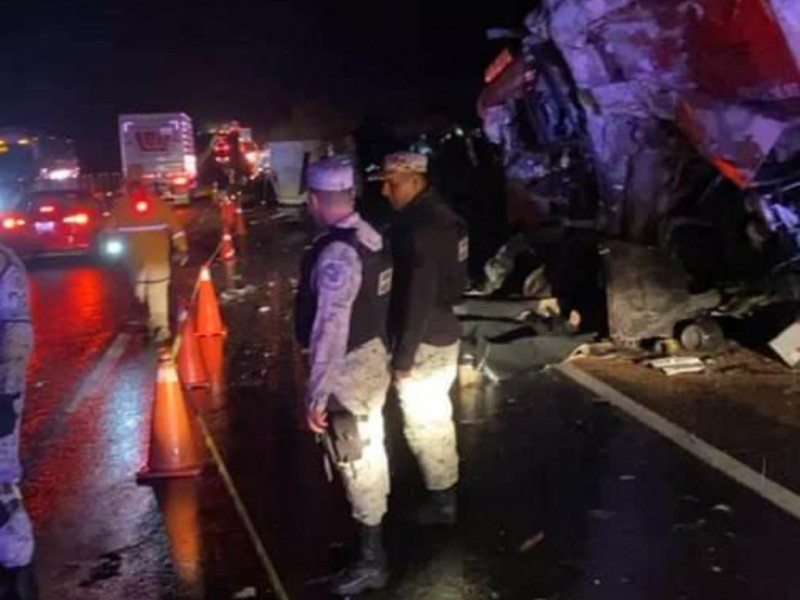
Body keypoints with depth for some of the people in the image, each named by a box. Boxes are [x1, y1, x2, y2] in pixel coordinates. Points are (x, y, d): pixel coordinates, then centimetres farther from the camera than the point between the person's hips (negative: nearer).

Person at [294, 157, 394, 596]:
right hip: (373, 355, 9)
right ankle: (375, 524, 46)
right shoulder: (371, 238, -1)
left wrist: (316, 395, -24)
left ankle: (371, 559, 20)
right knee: (369, 449, 25)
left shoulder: (337, 253, -27)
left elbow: (330, 331, -29)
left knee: (355, 460, 5)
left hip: (347, 367, -9)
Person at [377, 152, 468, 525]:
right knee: (437, 416, 22)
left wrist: (403, 356, -20)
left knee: (422, 423, 5)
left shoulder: (422, 229, -26)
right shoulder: (437, 214, 5)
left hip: (425, 341, -10)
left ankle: (442, 500, 20)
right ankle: (446, 486, 37)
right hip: (443, 332, 10)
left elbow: (418, 299, -26)